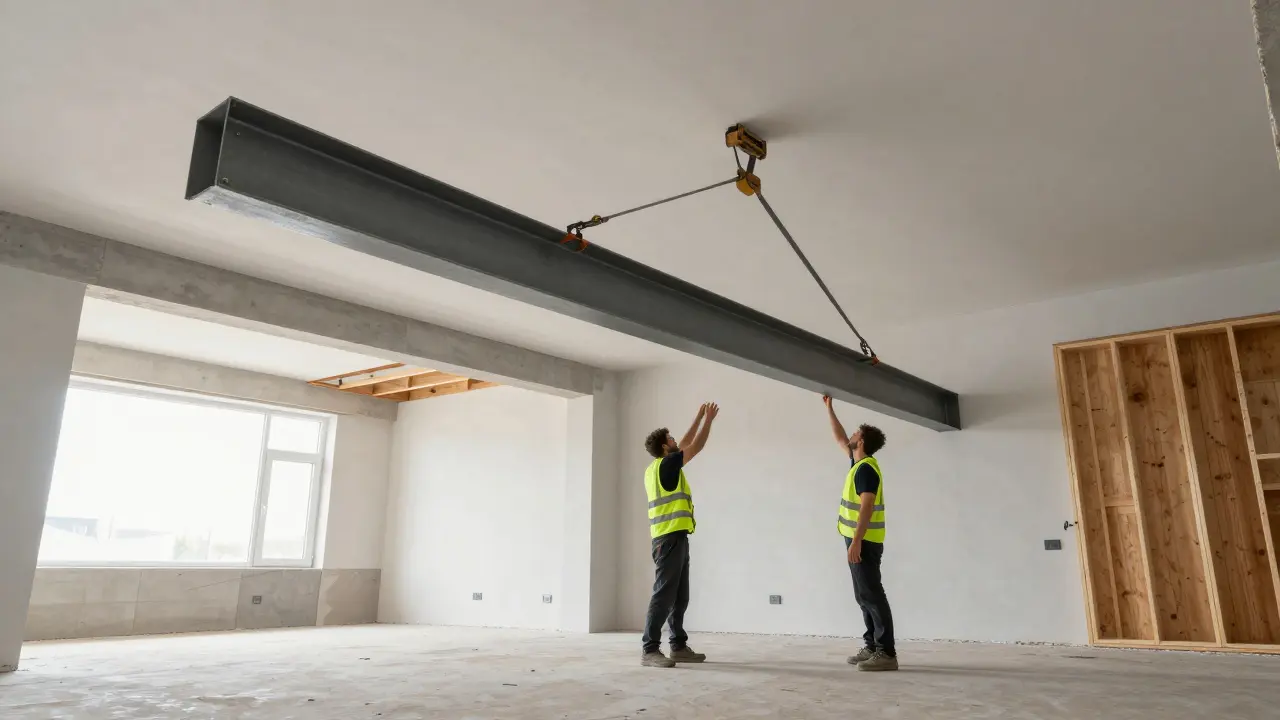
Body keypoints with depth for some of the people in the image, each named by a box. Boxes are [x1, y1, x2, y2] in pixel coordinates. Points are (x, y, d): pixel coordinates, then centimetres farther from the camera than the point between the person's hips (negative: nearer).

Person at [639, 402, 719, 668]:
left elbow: (685, 445, 27)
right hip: (670, 538, -10)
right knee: (664, 594, -11)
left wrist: (699, 418, 31)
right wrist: (708, 419, 12)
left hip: (674, 537, 10)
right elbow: (696, 446, -2)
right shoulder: (666, 464, -9)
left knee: (679, 597, 11)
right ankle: (650, 650, -11)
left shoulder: (659, 467, 16)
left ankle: (678, 646, 16)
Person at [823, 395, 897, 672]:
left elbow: (867, 507, -22)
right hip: (860, 540, 10)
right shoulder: (859, 462, 12)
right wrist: (829, 408, 31)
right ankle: (872, 647, 17)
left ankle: (886, 653, -7)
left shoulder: (866, 469, -15)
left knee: (872, 595, -9)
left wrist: (856, 542, -26)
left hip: (864, 542, -10)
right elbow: (839, 438, 27)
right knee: (864, 596, 12)